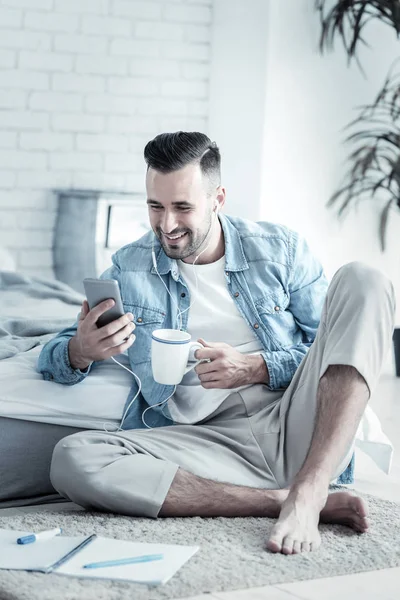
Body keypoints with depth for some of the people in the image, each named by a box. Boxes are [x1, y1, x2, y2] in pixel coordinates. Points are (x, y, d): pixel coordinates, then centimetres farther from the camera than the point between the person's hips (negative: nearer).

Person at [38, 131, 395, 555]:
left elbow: (334, 345, 7)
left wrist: (256, 368, -12)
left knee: (362, 281, -18)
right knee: (72, 460, -27)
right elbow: (52, 358, 12)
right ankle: (281, 500, -26)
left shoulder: (279, 249, 9)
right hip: (213, 441, 0)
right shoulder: (128, 269, 11)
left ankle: (306, 496, -30)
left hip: (299, 428, 0)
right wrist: (80, 352, -14)